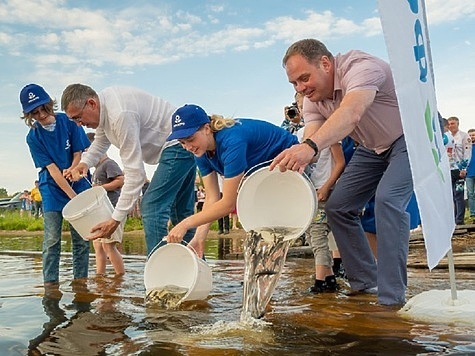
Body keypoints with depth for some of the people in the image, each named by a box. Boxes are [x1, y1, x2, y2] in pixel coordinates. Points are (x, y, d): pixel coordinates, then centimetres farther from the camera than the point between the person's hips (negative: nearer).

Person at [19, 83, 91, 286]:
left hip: (78, 186, 1)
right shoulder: (33, 137, -6)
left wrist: (71, 169, -20)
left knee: (81, 239, 0)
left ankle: (80, 281, 8)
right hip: (52, 190, -1)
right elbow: (52, 169, -11)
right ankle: (50, 284, 0)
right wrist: (72, 195, -17)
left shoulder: (68, 121, -4)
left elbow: (79, 153, 2)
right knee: (52, 241, -5)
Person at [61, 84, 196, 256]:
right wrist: (84, 163, 1)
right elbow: (101, 141, 22)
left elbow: (135, 172, -30)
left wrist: (116, 219, -28)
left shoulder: (120, 115, -30)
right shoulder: (103, 106, 1)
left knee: (152, 207, -18)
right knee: (181, 212, 16)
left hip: (178, 144, -11)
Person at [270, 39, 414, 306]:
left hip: (412, 136, -7)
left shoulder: (361, 68, -33)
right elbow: (312, 137, -23)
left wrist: (310, 147, -69)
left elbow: (350, 114, -53)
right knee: (338, 207, 1)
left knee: (387, 199, -28)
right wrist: (294, 163, -45)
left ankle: (391, 298, -22)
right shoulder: (312, 99, -10)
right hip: (372, 148, 8)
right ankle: (366, 282, 13)